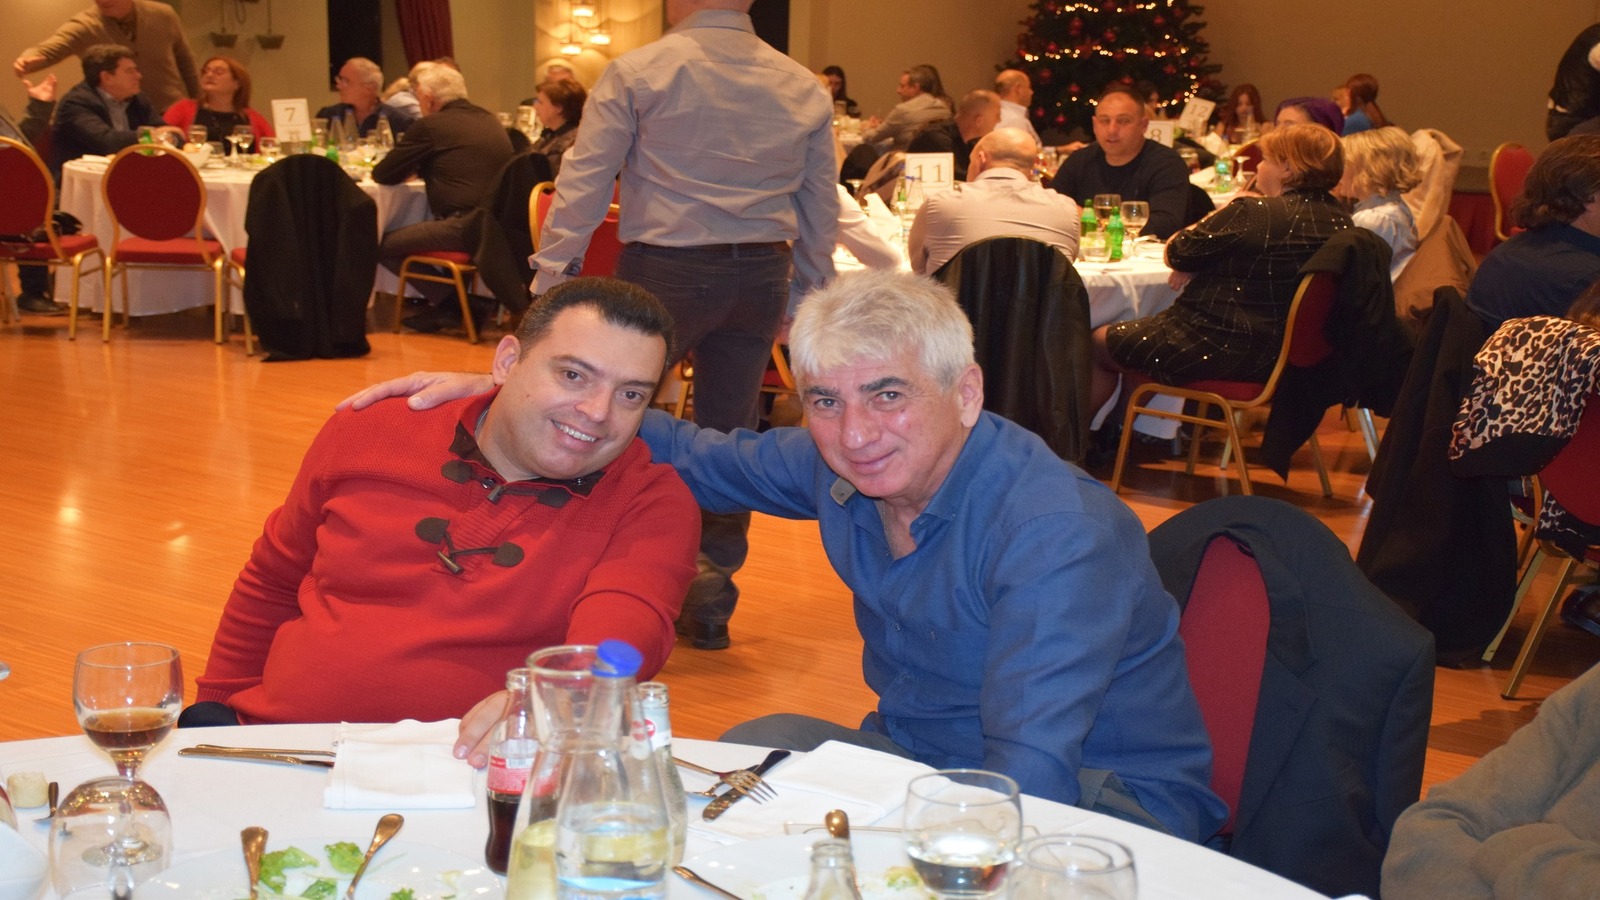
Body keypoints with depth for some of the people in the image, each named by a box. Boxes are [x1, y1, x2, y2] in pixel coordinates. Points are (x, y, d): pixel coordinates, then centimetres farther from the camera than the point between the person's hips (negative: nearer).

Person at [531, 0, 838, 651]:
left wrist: (551, 276, -2)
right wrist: (808, 297, 20)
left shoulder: (636, 73, -5)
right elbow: (821, 212, 11)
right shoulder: (803, 90, 7)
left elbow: (584, 184, -6)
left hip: (665, 272, -4)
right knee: (729, 435, 9)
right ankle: (709, 599, 15)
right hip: (762, 277, 4)